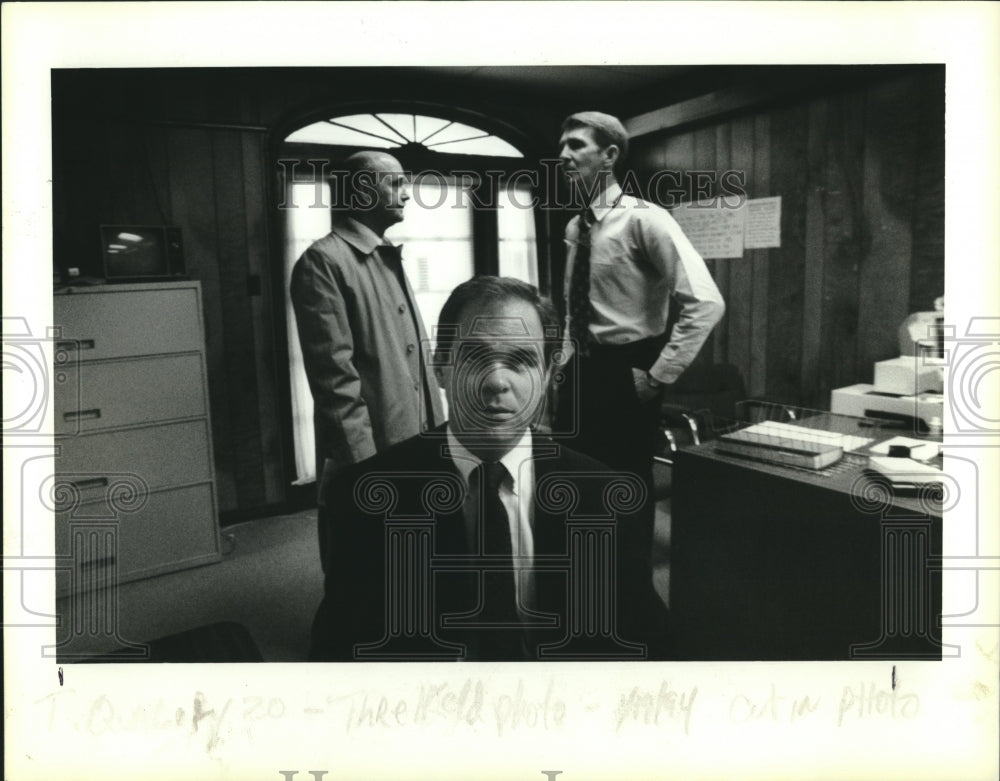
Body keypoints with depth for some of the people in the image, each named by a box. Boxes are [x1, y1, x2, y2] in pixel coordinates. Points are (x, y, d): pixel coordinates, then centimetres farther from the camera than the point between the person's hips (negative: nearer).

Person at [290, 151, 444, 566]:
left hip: (417, 447, 8)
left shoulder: (389, 257, 15)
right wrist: (366, 464, -20)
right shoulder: (323, 261, -13)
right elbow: (334, 375, -19)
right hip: (370, 454, -8)